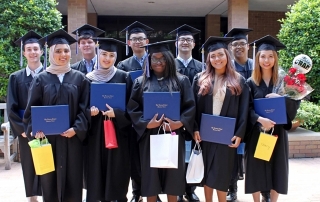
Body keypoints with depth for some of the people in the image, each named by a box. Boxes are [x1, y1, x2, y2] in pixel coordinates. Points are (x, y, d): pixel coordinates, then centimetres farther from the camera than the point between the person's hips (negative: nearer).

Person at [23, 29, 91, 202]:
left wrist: (77, 129, -14)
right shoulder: (41, 79, 3)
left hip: (71, 138, 0)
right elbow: (31, 109, 1)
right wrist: (34, 129, -15)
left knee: (72, 179, 5)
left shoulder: (80, 79, 4)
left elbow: (85, 108, 0)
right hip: (47, 137, 0)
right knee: (49, 179, 7)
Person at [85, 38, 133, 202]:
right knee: (97, 173, 5)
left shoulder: (124, 77, 0)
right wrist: (89, 112, -13)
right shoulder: (88, 78, 5)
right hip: (95, 134, 2)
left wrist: (116, 114, -18)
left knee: (117, 174, 3)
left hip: (118, 133, -1)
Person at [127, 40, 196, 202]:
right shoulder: (141, 82, 6)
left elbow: (190, 106, 0)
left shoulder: (181, 81, 5)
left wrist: (180, 123, -17)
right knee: (151, 174, 6)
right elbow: (133, 108, 0)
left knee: (172, 173, 7)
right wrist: (147, 124, -16)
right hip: (149, 135, 0)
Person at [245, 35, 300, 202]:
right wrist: (260, 119, -24)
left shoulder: (283, 81, 3)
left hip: (278, 130, 1)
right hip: (256, 131, -1)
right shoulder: (251, 82, 0)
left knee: (276, 168, 7)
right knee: (256, 168, 4)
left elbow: (295, 104, -1)